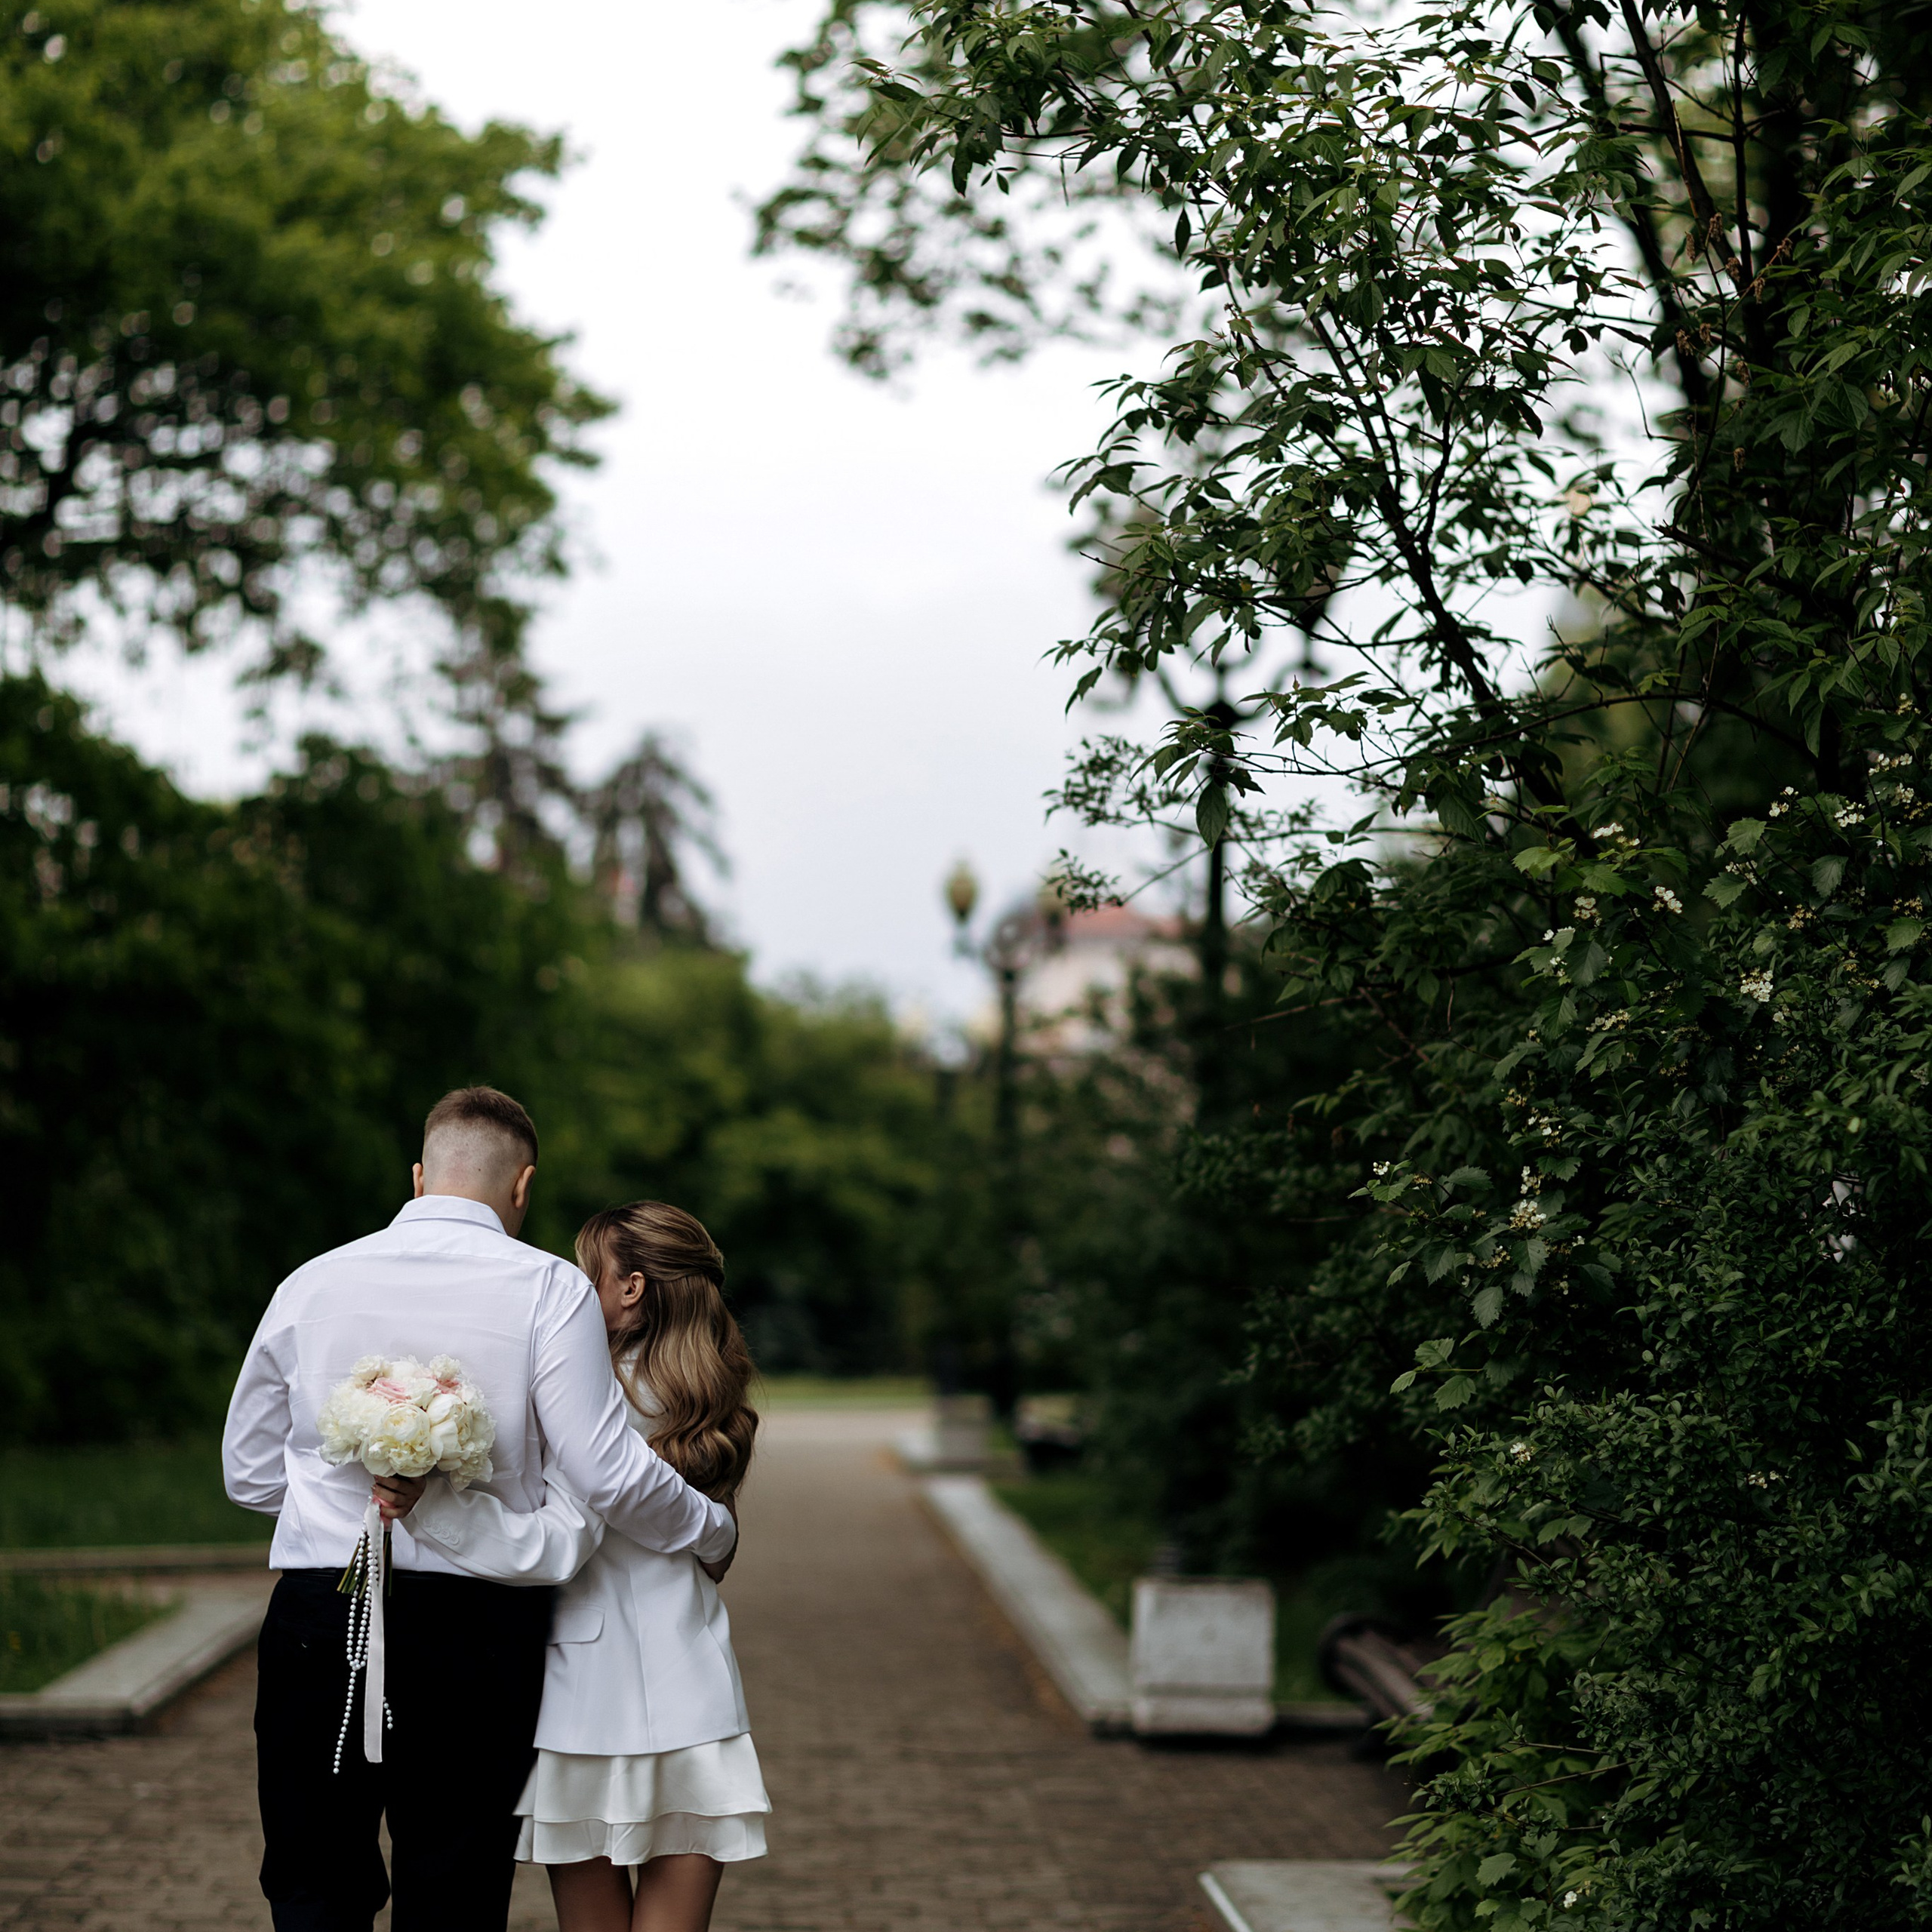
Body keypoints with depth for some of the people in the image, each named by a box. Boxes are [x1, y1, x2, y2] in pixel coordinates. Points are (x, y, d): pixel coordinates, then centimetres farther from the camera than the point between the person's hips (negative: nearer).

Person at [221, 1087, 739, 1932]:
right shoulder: (548, 1291, -5)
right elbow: (611, 1478, -9)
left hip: (317, 1622, 2)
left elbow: (248, 1474, 14)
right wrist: (716, 1531, 8)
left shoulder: (309, 1286, 5)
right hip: (477, 1633, -2)